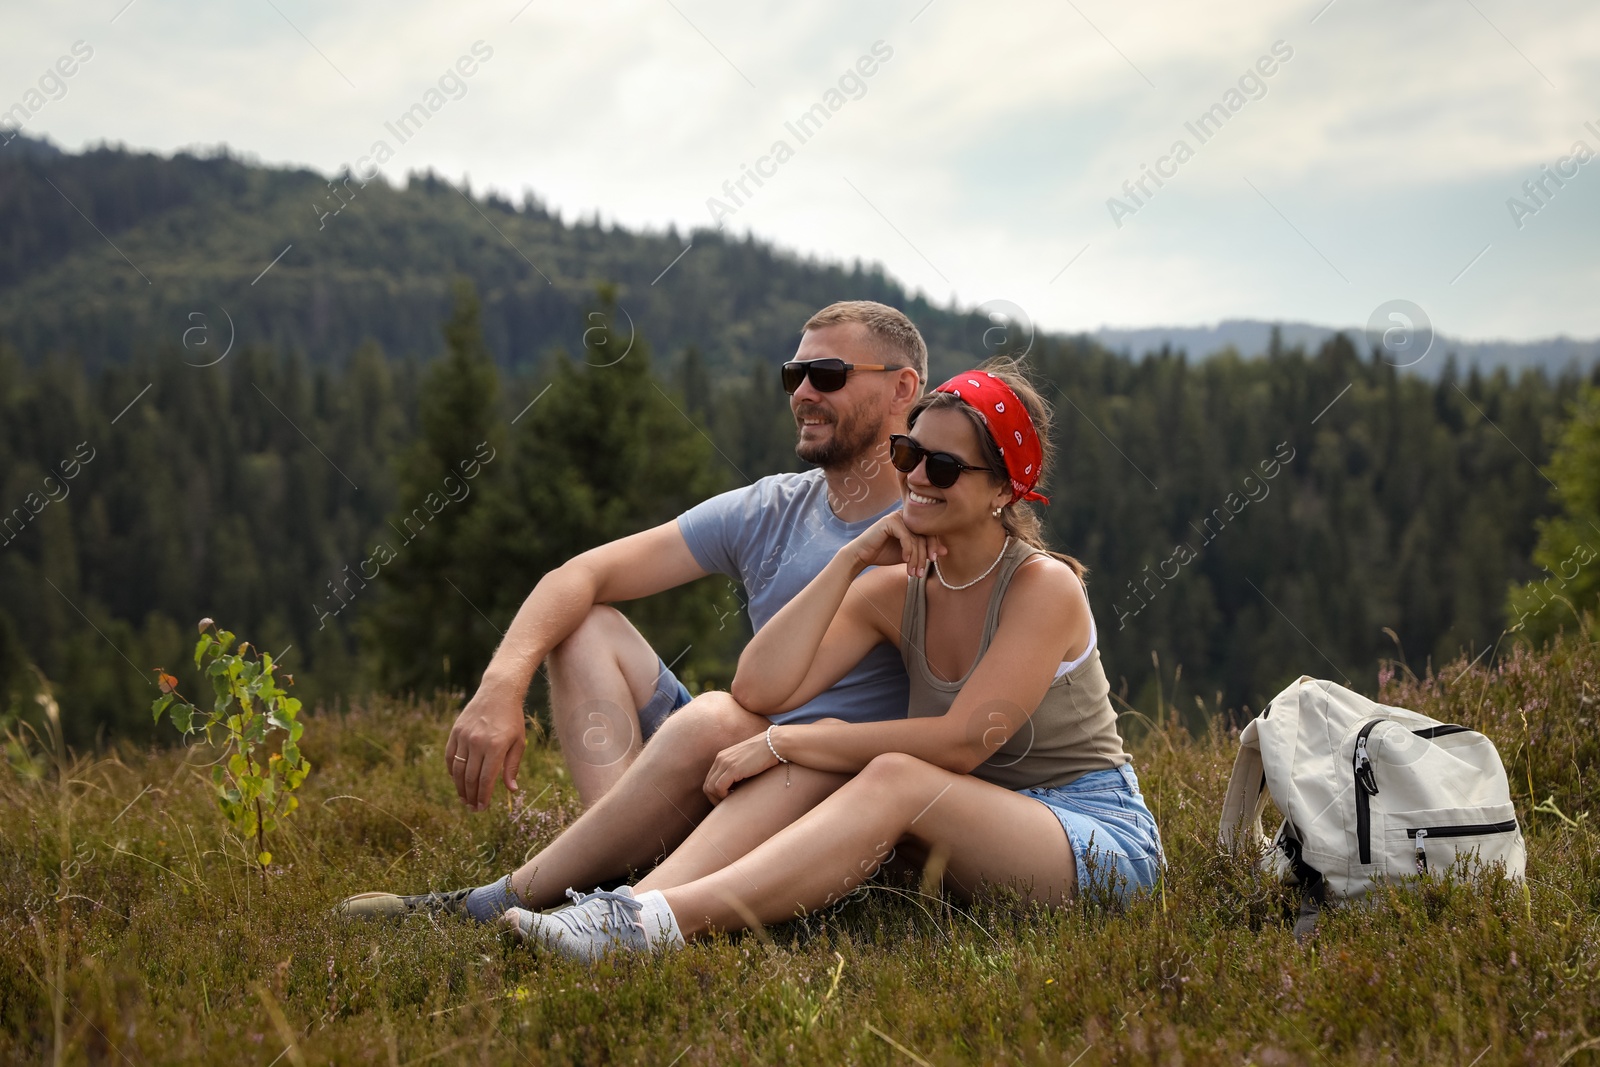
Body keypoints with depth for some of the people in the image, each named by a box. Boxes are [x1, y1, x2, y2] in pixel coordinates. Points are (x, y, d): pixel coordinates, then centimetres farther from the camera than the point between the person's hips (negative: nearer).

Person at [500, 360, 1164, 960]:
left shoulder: (1044, 587, -14)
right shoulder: (896, 591, 4)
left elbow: (962, 742, -21)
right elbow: (759, 689, -8)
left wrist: (786, 743, -18)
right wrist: (850, 560, -13)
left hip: (1103, 841, -6)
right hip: (978, 833, 6)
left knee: (895, 778, -32)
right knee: (813, 761, -18)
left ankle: (661, 922, -46)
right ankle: (633, 904, -35)